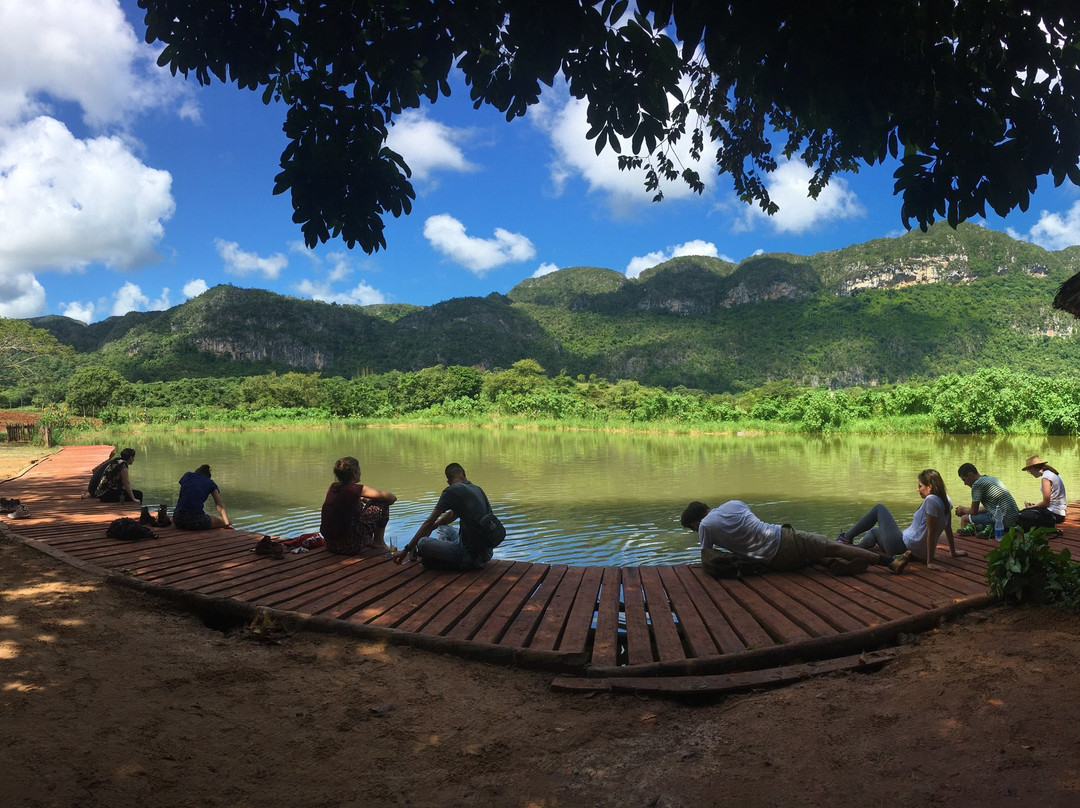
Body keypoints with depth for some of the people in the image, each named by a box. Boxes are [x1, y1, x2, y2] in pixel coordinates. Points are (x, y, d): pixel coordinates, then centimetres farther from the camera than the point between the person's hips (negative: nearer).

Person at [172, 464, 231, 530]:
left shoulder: (187, 475, 20)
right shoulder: (211, 483, 13)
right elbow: (220, 505, 11)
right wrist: (227, 523, 13)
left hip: (178, 520, 3)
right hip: (196, 521, -3)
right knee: (223, 521, 22)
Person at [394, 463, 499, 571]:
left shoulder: (451, 491, -9)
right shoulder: (477, 489, 14)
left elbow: (428, 523, -6)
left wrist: (406, 550, 0)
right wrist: (431, 528, 37)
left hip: (471, 555, -9)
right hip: (486, 552, 9)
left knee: (422, 543, -13)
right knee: (443, 528, 27)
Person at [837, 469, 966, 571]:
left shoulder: (931, 500, -23)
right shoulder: (945, 500, 3)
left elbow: (931, 532, -24)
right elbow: (948, 528, 9)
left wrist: (930, 562, -23)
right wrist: (953, 552, 19)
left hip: (901, 546, -9)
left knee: (879, 509, 9)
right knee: (874, 531, 30)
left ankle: (847, 538, 15)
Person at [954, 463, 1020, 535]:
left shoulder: (977, 484, -8)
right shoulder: (991, 478, 20)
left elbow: (973, 512, -3)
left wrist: (962, 509, 19)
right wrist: (965, 509, 26)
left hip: (1004, 520, -10)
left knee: (964, 519, 2)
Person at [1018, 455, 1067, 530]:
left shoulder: (1045, 477, -17)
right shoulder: (1052, 473, 13)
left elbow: (1046, 503, -19)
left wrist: (1031, 507, -4)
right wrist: (1035, 505, 10)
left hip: (1054, 514, -10)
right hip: (1059, 511, 10)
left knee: (1022, 516, -19)